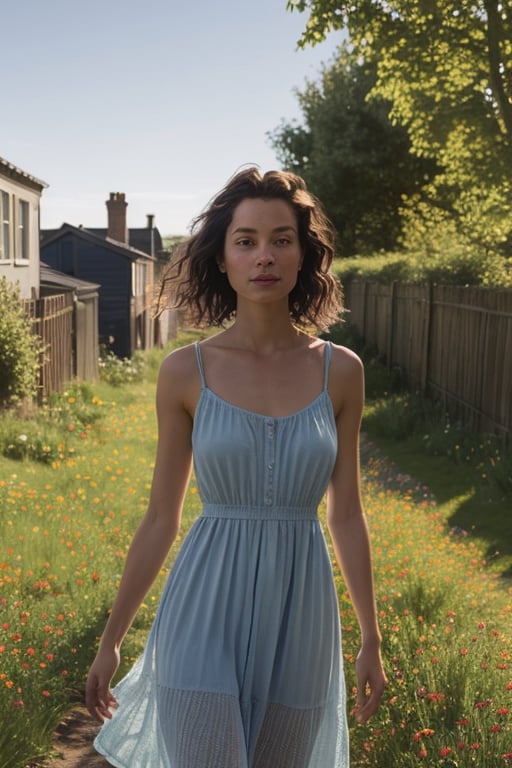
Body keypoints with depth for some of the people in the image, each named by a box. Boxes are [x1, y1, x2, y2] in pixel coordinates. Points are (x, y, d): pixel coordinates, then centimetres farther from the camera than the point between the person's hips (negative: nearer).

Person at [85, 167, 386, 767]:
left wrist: (371, 638, 10)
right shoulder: (186, 372, -6)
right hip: (206, 611, -2)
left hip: (298, 612, 2)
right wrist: (110, 640, 6)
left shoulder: (340, 371, -2)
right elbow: (160, 519, 1)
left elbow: (346, 514, 5)